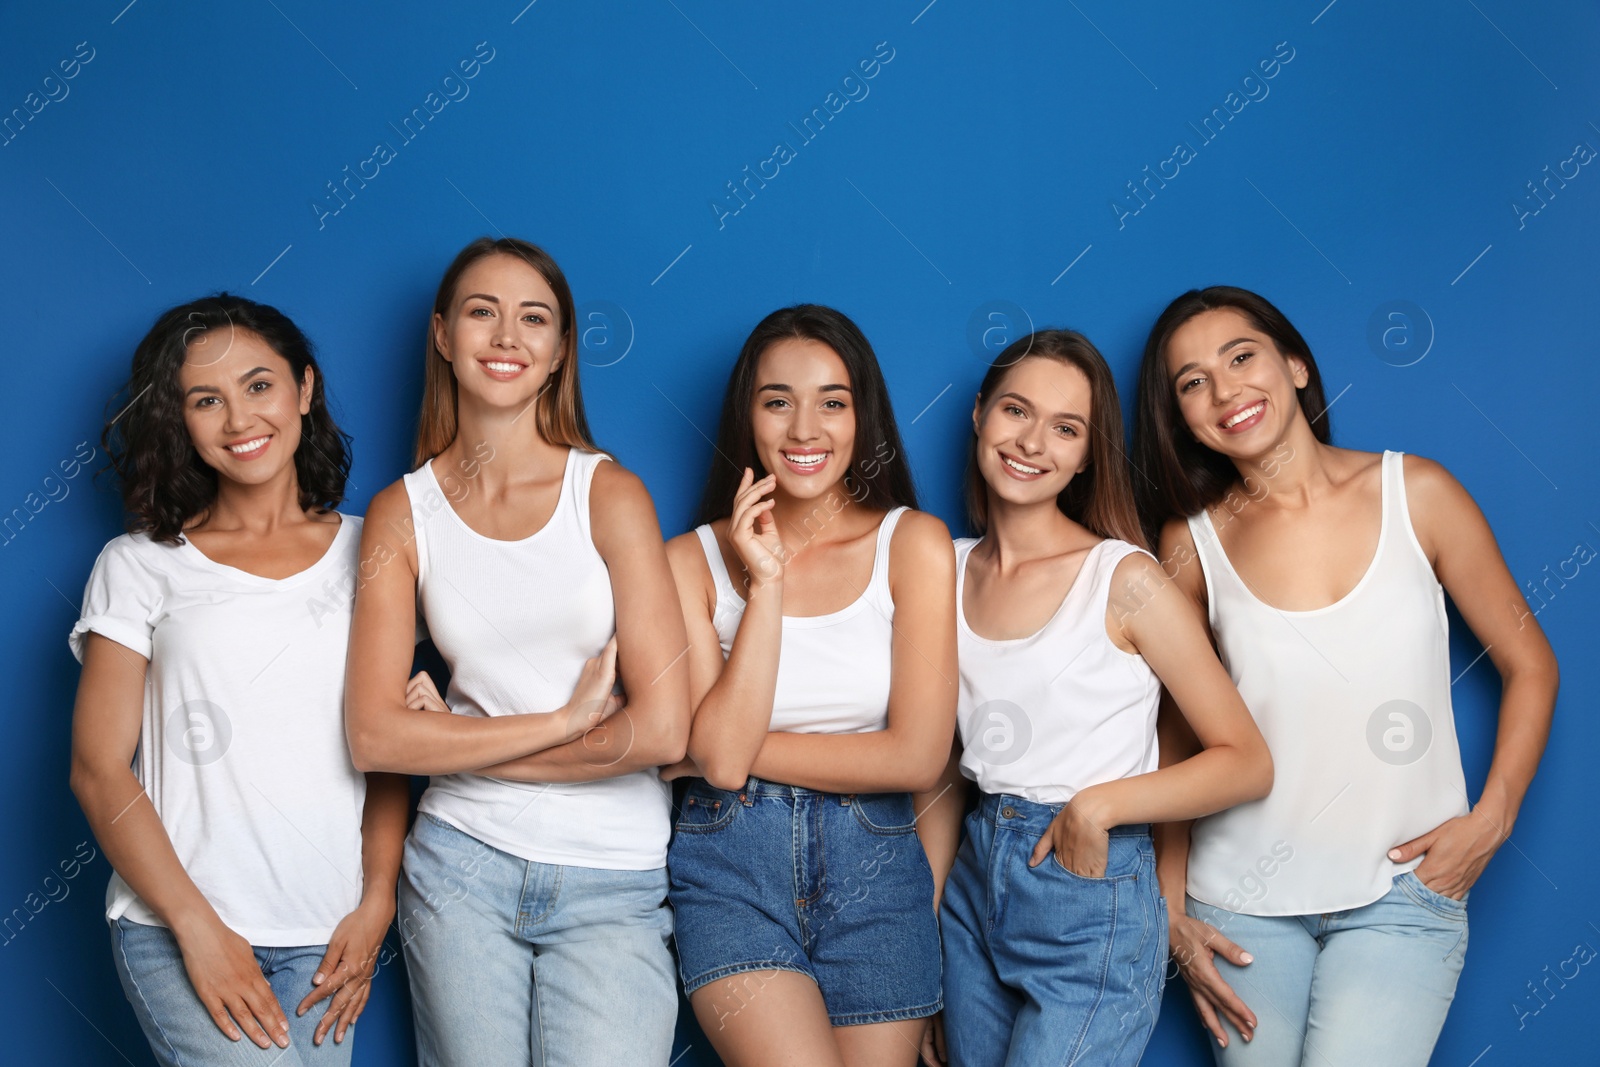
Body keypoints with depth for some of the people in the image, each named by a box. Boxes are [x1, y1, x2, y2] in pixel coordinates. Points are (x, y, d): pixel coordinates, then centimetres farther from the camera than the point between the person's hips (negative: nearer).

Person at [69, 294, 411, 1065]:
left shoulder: (363, 552, 7)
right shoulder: (140, 567, 2)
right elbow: (99, 771, -2)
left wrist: (376, 903, -2)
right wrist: (199, 929, -10)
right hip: (176, 929, -2)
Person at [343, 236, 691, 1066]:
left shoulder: (609, 494, -5)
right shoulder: (401, 514, 1)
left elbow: (661, 728, -12)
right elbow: (373, 735, -7)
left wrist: (462, 746, -6)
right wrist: (562, 722, -12)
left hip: (613, 882, -1)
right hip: (460, 866, 2)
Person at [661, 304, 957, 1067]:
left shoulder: (913, 544, 0)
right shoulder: (693, 560, 0)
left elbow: (918, 757, -7)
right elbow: (720, 756, -10)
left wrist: (740, 748, -7)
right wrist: (765, 583, -12)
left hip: (873, 869, 1)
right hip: (730, 868, -1)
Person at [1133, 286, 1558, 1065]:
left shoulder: (1416, 494, -2)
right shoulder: (1193, 541, 0)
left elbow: (1529, 665, 5)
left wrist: (1491, 819, -6)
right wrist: (1172, 911, 3)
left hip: (1404, 895, -1)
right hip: (1242, 901, 1)